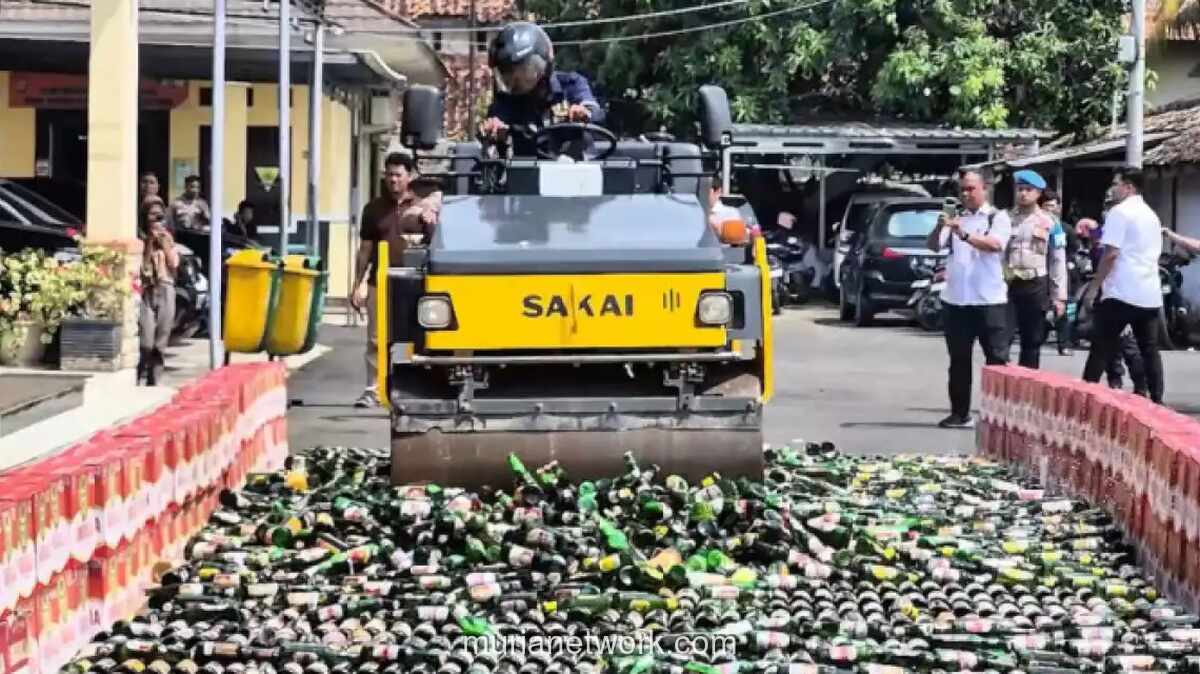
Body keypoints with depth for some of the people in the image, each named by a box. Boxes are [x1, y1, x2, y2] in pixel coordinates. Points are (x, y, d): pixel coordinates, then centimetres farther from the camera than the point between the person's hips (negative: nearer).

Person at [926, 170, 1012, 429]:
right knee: (959, 360, 8)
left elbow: (995, 244, -18)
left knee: (997, 359, -2)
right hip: (956, 300, 4)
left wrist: (964, 234, -30)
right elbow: (933, 246, 2)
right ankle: (960, 414, 14)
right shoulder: (955, 218, 13)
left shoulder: (998, 217, 0)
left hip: (989, 300, -4)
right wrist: (939, 227, -18)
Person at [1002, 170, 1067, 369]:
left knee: (1032, 342, 9)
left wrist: (1059, 296, 0)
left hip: (1036, 287, 1)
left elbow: (1058, 261, 5)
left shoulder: (1050, 223, 6)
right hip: (1008, 284, -1)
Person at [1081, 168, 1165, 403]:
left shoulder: (1119, 212, -8)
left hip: (1122, 292, -7)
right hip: (1150, 294, 7)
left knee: (1101, 348, -2)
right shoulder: (1151, 215, 17)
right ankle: (1157, 401, 6)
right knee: (1150, 349, 9)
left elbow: (1111, 254, -14)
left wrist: (1094, 287, -9)